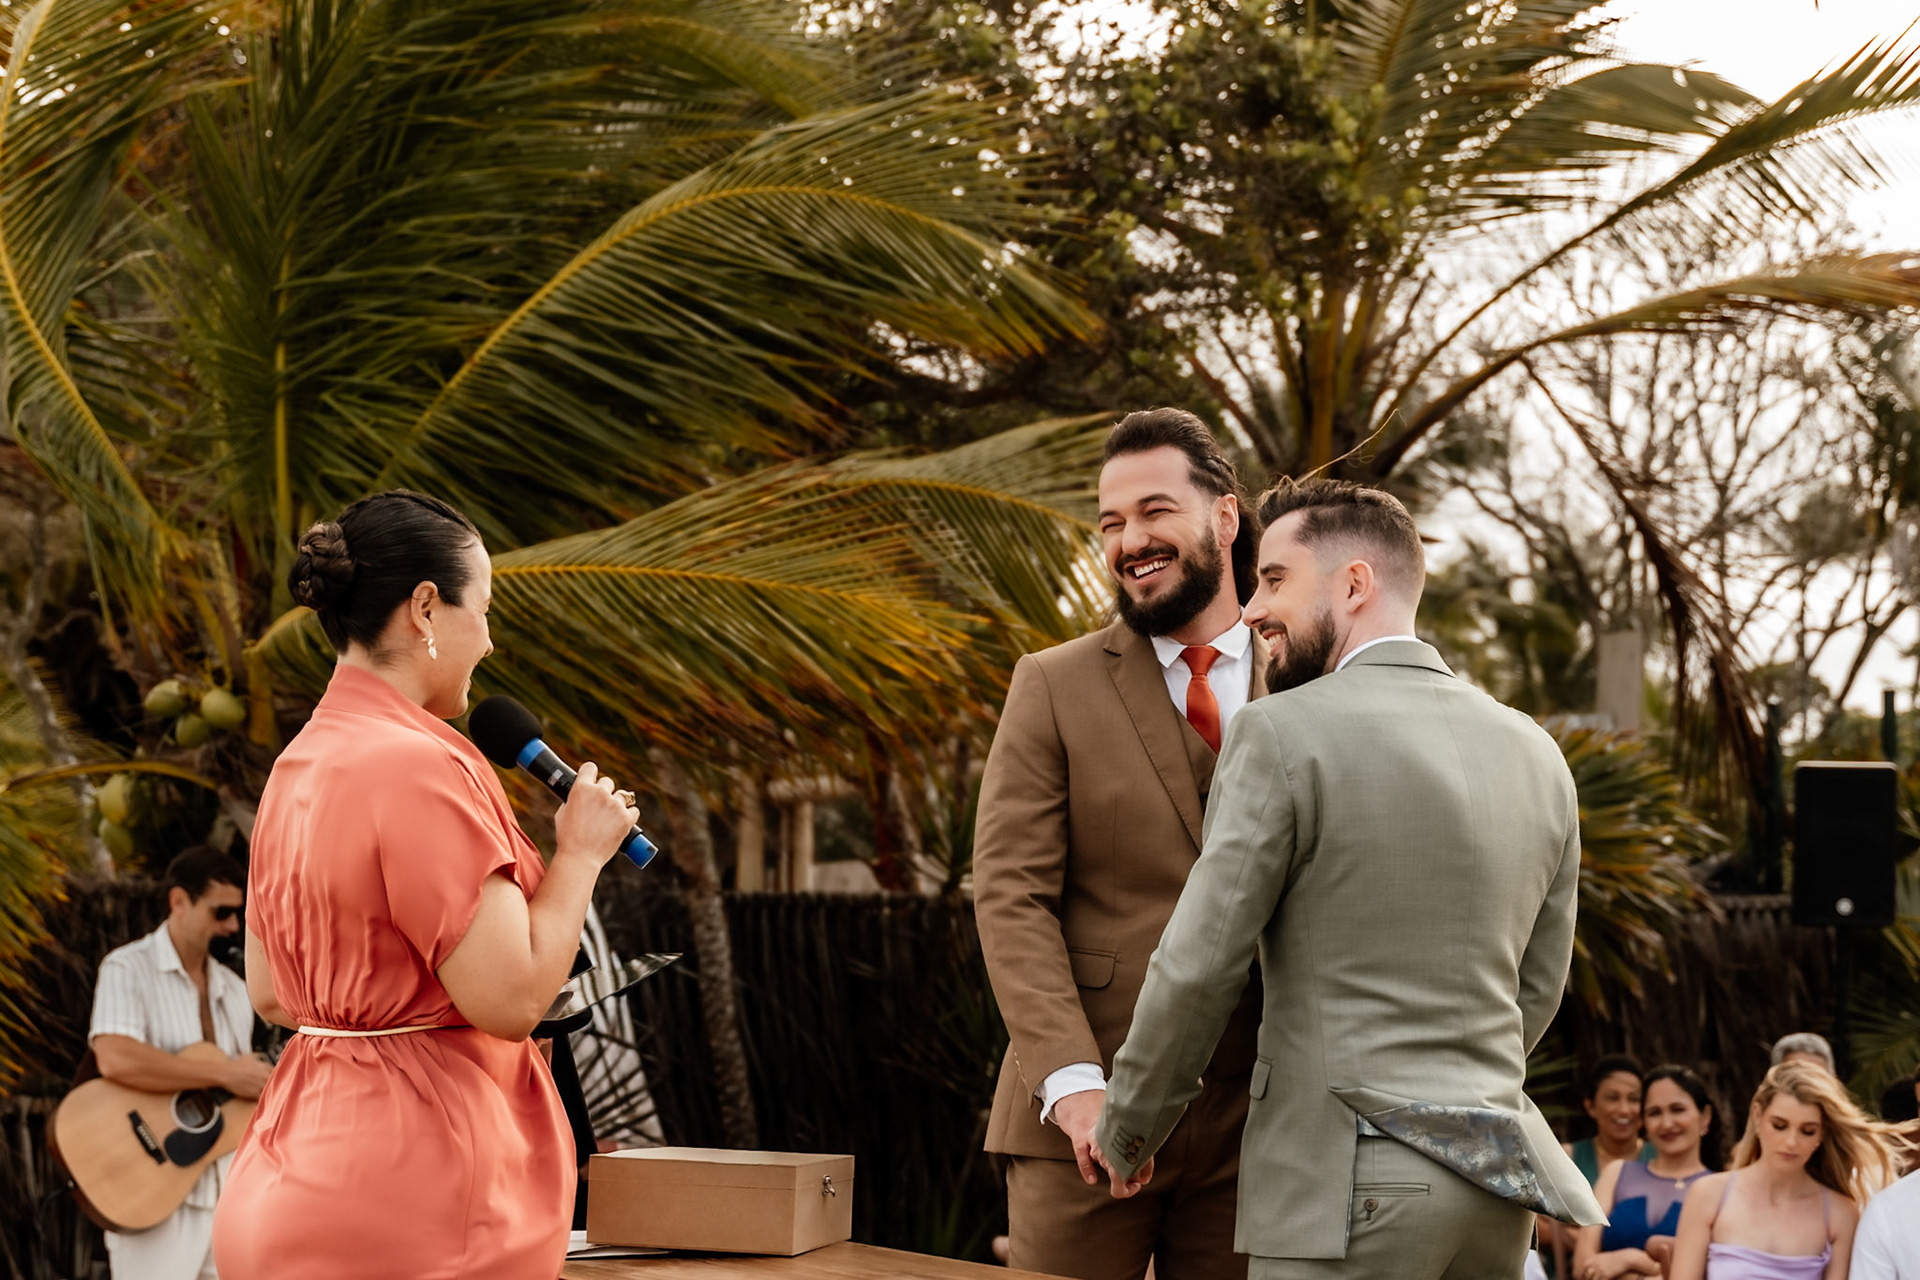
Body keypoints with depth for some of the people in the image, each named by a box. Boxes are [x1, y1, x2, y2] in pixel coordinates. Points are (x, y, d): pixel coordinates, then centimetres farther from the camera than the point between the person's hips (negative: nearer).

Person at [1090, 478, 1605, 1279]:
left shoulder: (1285, 736, -9)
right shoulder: (1534, 756, 10)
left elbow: (1199, 969, -9)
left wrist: (1127, 1131, 5)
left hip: (1345, 1184, -7)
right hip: (1494, 1181, 7)